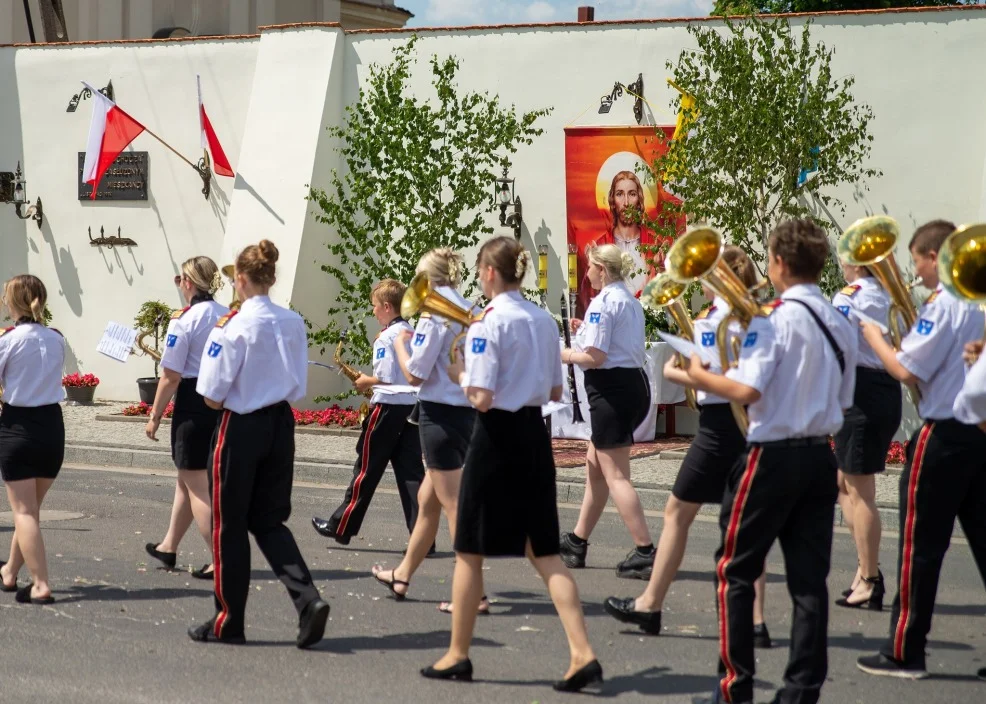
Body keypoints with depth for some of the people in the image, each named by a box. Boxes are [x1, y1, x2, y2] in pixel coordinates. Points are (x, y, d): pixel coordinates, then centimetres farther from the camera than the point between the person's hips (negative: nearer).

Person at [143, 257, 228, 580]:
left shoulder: (184, 320, -14)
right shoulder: (230, 317, 5)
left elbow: (171, 376, -14)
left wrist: (155, 416, -6)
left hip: (193, 405, -7)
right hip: (225, 405, 7)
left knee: (197, 486, 3)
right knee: (188, 479, 22)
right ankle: (169, 546, 36)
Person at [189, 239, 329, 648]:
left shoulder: (235, 327, -17)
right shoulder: (294, 324, 1)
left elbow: (212, 397, -13)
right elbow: (299, 388, 8)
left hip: (242, 429, -6)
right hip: (281, 425, 6)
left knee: (230, 525, 8)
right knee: (269, 520, 15)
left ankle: (229, 621, 15)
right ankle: (307, 599, -3)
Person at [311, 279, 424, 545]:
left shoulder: (386, 337, -13)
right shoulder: (413, 334, 11)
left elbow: (387, 377, -19)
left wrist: (366, 381, -1)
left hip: (387, 407, -7)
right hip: (412, 405, 7)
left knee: (366, 468, 3)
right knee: (410, 470, 3)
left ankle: (341, 527, 14)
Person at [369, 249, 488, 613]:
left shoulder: (434, 313, -14)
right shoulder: (469, 312, 10)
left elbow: (414, 374, -15)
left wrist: (401, 344, 2)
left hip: (440, 413, -8)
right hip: (466, 412, 8)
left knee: (454, 504, -6)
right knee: (427, 499, 20)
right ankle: (402, 575, 35)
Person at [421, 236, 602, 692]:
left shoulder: (488, 322, -15)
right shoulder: (545, 321, 8)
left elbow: (481, 398, -19)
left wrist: (458, 374, -1)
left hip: (497, 437, -7)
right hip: (534, 434, 7)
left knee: (470, 552, 8)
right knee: (544, 551, 8)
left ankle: (458, 655, 18)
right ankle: (582, 654, -3)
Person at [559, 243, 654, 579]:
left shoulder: (603, 302, -15)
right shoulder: (631, 301, 15)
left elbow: (595, 357, -20)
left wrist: (568, 355, -1)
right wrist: (589, 331, 19)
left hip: (611, 388, -10)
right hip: (634, 384, 10)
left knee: (615, 476, -7)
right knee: (594, 465, 19)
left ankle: (645, 552, -11)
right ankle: (577, 544, 28)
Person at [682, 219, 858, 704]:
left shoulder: (776, 319, -14)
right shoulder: (840, 324, 8)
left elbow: (747, 390, -23)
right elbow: (841, 402, 13)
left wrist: (699, 376, -7)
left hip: (774, 455, -6)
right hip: (821, 455, 6)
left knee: (735, 572, 6)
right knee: (809, 578, 6)